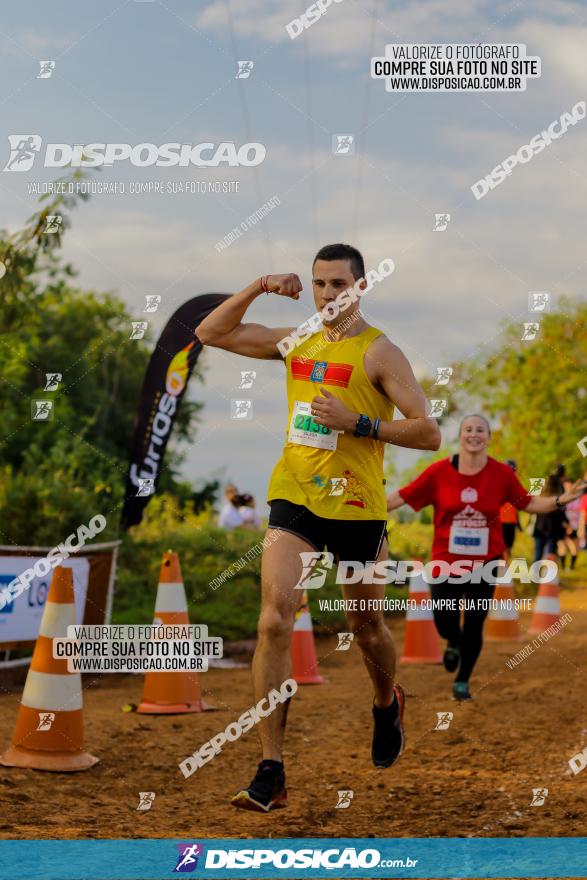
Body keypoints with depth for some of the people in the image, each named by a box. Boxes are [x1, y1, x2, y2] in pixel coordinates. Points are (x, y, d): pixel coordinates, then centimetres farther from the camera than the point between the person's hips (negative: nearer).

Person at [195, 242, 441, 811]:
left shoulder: (379, 353, -5)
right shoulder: (295, 342, 10)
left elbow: (428, 432, -10)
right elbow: (210, 333, 18)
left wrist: (357, 423, -19)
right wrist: (259, 288, 5)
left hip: (356, 506, -3)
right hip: (294, 499, 3)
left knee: (367, 627, 14)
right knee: (274, 623, -13)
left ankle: (387, 705, 49)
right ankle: (271, 773, -12)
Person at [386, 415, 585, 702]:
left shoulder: (502, 474, -5)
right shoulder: (439, 472, -8)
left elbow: (528, 503, 7)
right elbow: (401, 497, -3)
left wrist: (559, 501, -8)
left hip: (485, 564, 1)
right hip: (446, 564, -1)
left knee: (474, 627, 4)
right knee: (445, 623, -2)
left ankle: (462, 681, 28)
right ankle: (454, 643, 38)